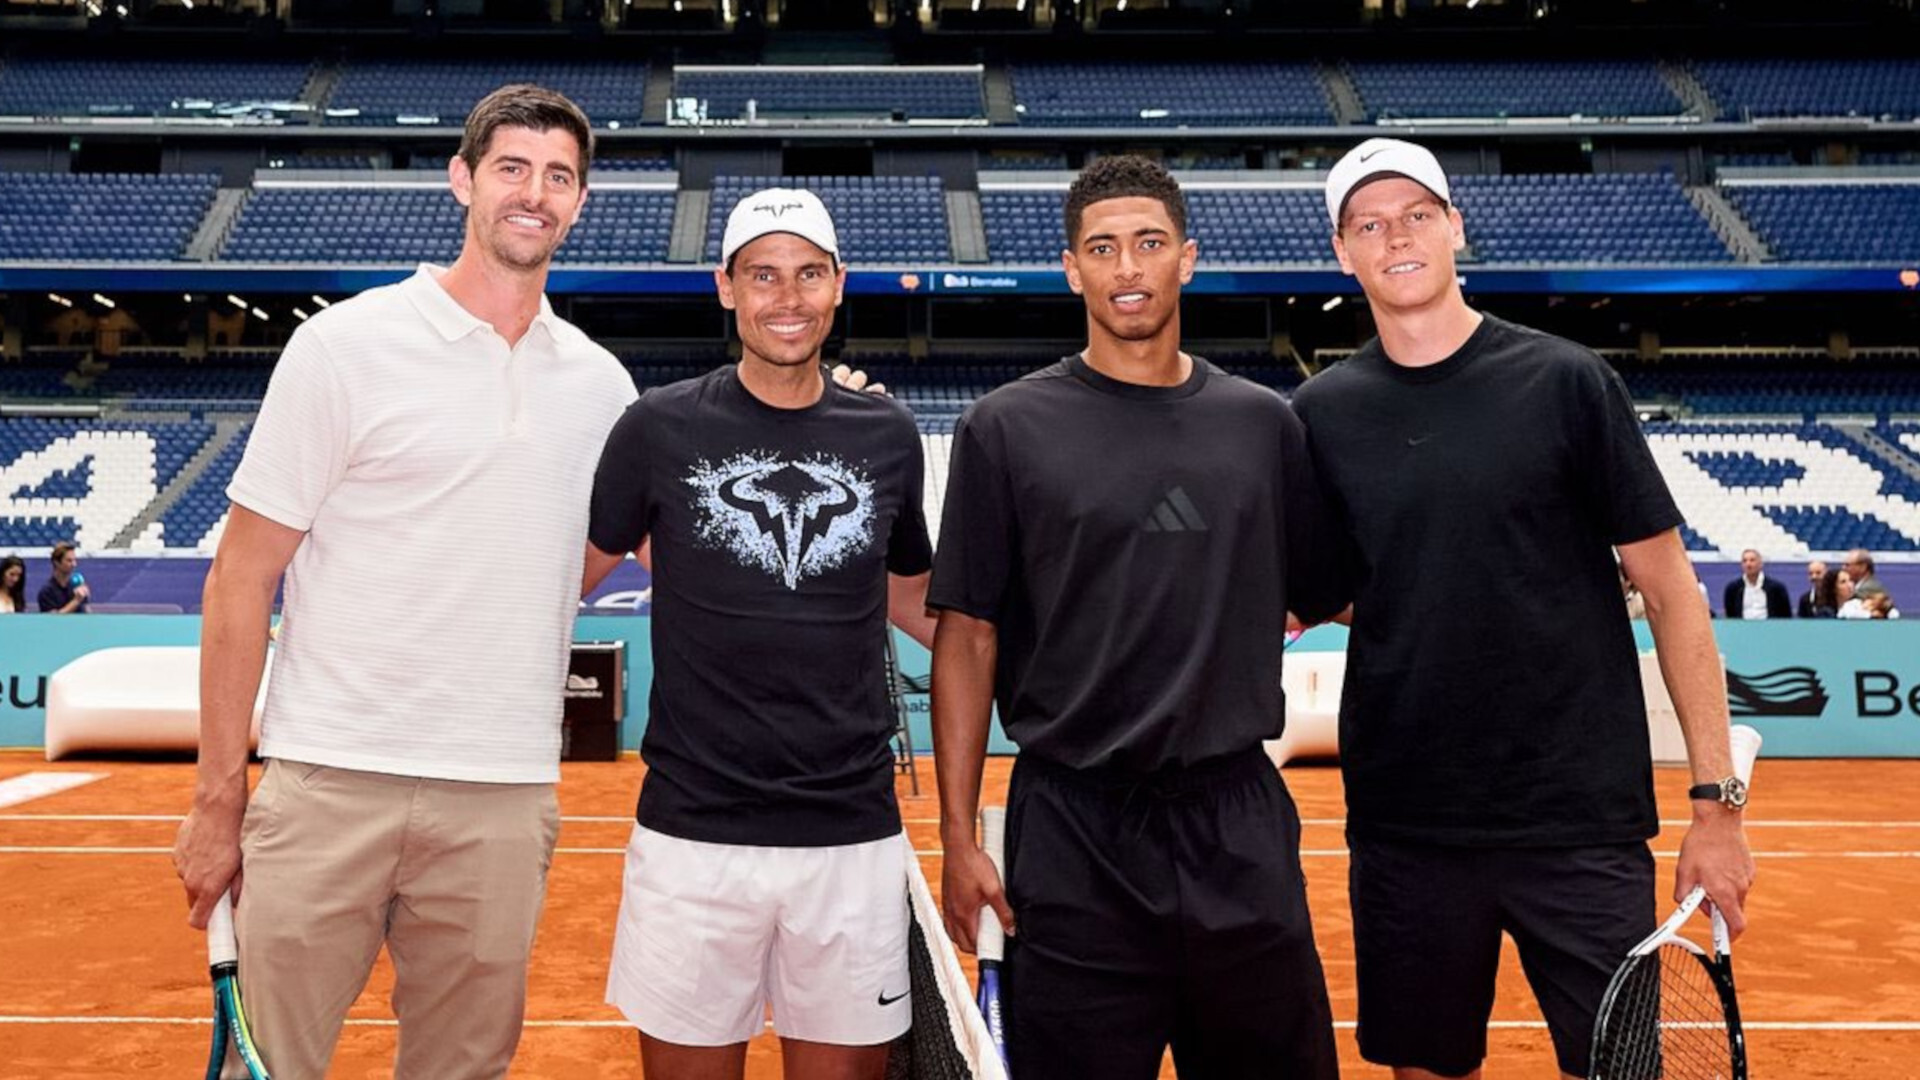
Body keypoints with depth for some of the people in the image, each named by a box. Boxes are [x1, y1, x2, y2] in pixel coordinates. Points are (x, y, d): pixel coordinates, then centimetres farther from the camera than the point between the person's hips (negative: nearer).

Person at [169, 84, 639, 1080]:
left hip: (503, 801, 3)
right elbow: (243, 576, -2)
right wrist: (219, 796, -3)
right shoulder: (345, 344, -3)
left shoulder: (598, 382, 8)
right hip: (329, 781, -3)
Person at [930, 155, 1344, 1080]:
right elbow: (966, 637, -1)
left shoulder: (1263, 422, 7)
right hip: (1072, 836, -2)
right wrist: (958, 836, -4)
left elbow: (1324, 599, 14)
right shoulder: (1006, 428, -1)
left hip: (1239, 824, 3)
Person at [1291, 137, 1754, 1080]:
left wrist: (1717, 798, -4)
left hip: (1581, 823, -2)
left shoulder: (1566, 383, -4)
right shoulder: (1321, 413, 2)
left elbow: (1668, 589, -1)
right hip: (1403, 824, 2)